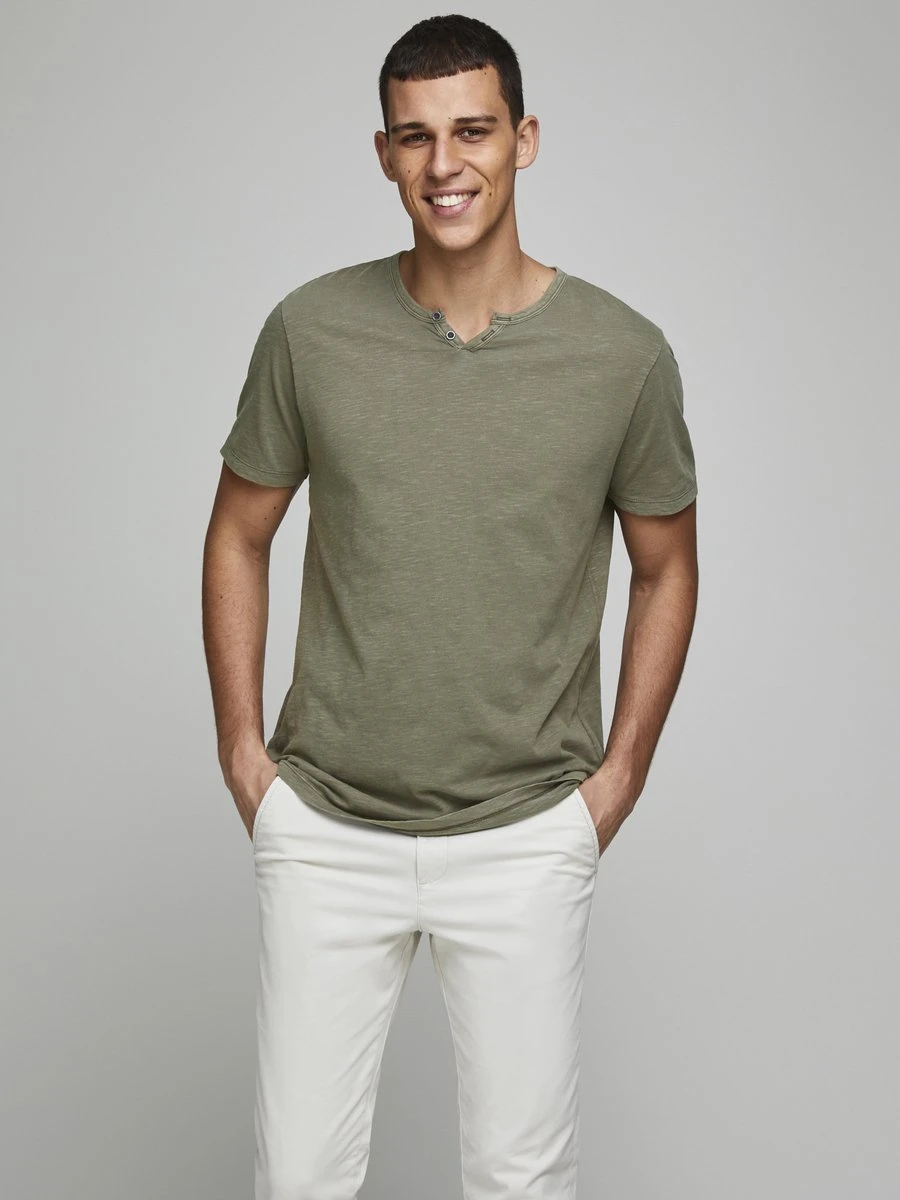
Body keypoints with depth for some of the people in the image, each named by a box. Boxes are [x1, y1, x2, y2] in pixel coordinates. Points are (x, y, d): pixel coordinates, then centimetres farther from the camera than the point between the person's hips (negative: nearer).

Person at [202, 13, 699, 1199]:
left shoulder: (624, 353, -7)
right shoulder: (311, 330, -5)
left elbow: (665, 566, 7)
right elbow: (239, 536, 6)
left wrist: (621, 770, 2)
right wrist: (242, 750, 2)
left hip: (526, 837, 0)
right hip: (328, 829, 1)